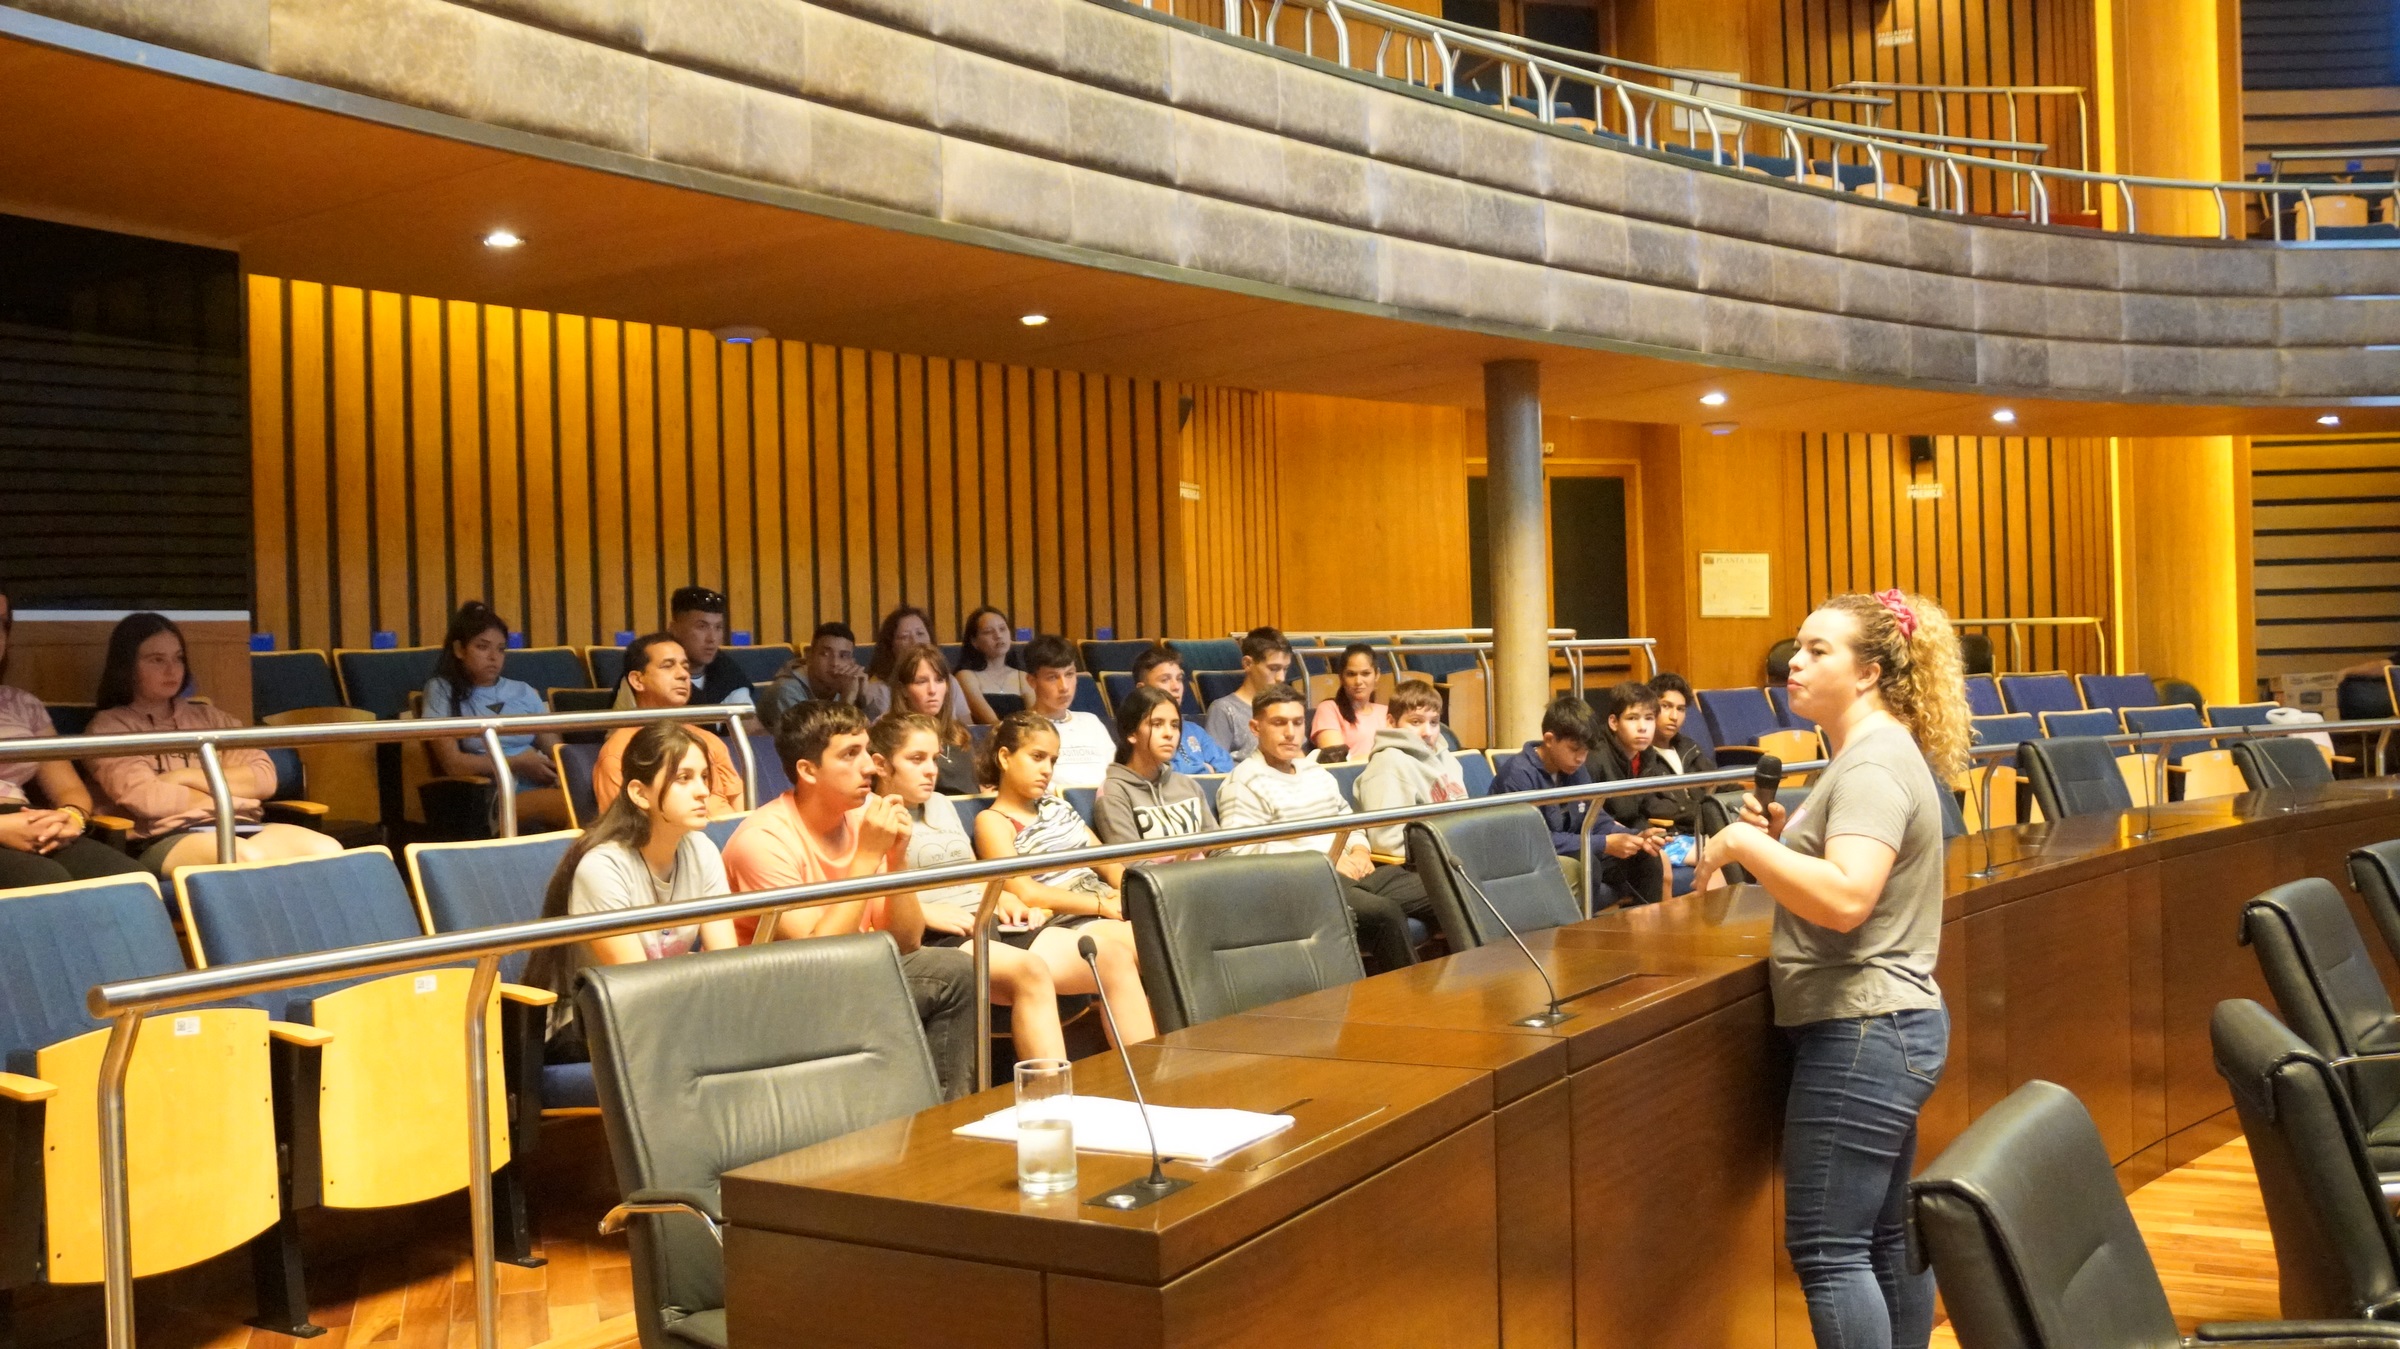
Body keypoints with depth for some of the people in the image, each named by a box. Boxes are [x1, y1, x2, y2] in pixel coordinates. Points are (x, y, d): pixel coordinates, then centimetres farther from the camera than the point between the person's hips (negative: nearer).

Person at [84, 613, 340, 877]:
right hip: (165, 839, -5)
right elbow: (146, 799, -7)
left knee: (326, 851, -28)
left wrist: (185, 777, 0)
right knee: (247, 859, -39)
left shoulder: (210, 716, 24)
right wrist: (232, 792, 4)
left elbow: (264, 778, 11)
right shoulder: (109, 726, 10)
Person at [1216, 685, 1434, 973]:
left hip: (1351, 872, 8)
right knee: (1385, 912, -32)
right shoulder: (1244, 784, -3)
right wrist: (1322, 860, -16)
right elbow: (1243, 850, -15)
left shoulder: (1316, 771, 23)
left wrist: (1359, 849, 5)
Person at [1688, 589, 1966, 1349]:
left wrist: (1745, 843, -22)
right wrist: (1785, 836, 7)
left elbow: (1846, 899, -30)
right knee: (1885, 1234, 17)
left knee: (1826, 1249, -6)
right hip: (1889, 1025, 11)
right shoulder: (1876, 754, 15)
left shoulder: (1873, 766, -17)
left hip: (1861, 1031, -11)